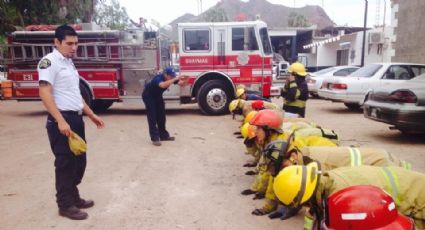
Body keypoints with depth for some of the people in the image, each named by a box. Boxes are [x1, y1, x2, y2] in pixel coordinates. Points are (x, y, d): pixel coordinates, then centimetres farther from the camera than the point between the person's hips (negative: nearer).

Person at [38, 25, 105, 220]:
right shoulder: (49, 61, -10)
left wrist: (91, 115, 20)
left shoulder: (69, 63, 17)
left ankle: (74, 197, 29)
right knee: (65, 163, 0)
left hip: (76, 118, 9)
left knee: (79, 160, 15)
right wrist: (60, 121, -27)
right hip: (62, 120, -9)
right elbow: (44, 93, -20)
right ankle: (65, 205, 13)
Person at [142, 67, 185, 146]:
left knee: (161, 116, 9)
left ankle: (163, 135, 20)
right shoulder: (158, 78, -38)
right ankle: (154, 138, -10)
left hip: (157, 96, 8)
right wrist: (175, 79, -62)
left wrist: (184, 81, -42)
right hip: (148, 96, -7)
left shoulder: (170, 78, -17)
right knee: (152, 117, -11)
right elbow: (163, 85, -61)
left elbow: (180, 83, -20)